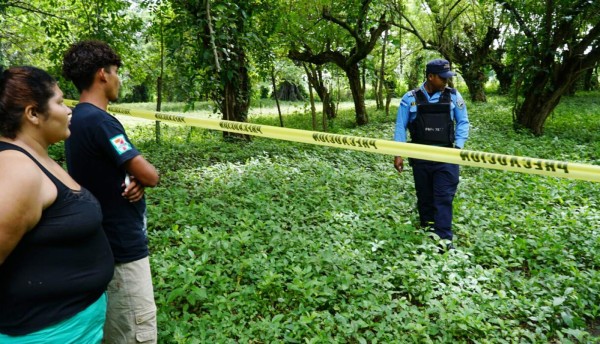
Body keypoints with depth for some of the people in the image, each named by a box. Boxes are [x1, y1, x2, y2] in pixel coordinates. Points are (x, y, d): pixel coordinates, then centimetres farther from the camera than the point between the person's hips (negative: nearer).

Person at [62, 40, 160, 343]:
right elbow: (150, 175, -22)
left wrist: (135, 182, -8)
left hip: (108, 240, 10)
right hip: (122, 245, -10)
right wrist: (141, 178, 1)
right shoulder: (98, 120, -21)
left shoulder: (79, 119, 10)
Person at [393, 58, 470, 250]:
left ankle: (444, 238, -4)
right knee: (424, 197, 11)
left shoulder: (453, 96, 4)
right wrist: (398, 154, -2)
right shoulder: (410, 98, 2)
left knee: (444, 197, -6)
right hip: (420, 157, 1)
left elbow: (462, 122, 7)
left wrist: (459, 146, -6)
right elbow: (401, 126, 3)